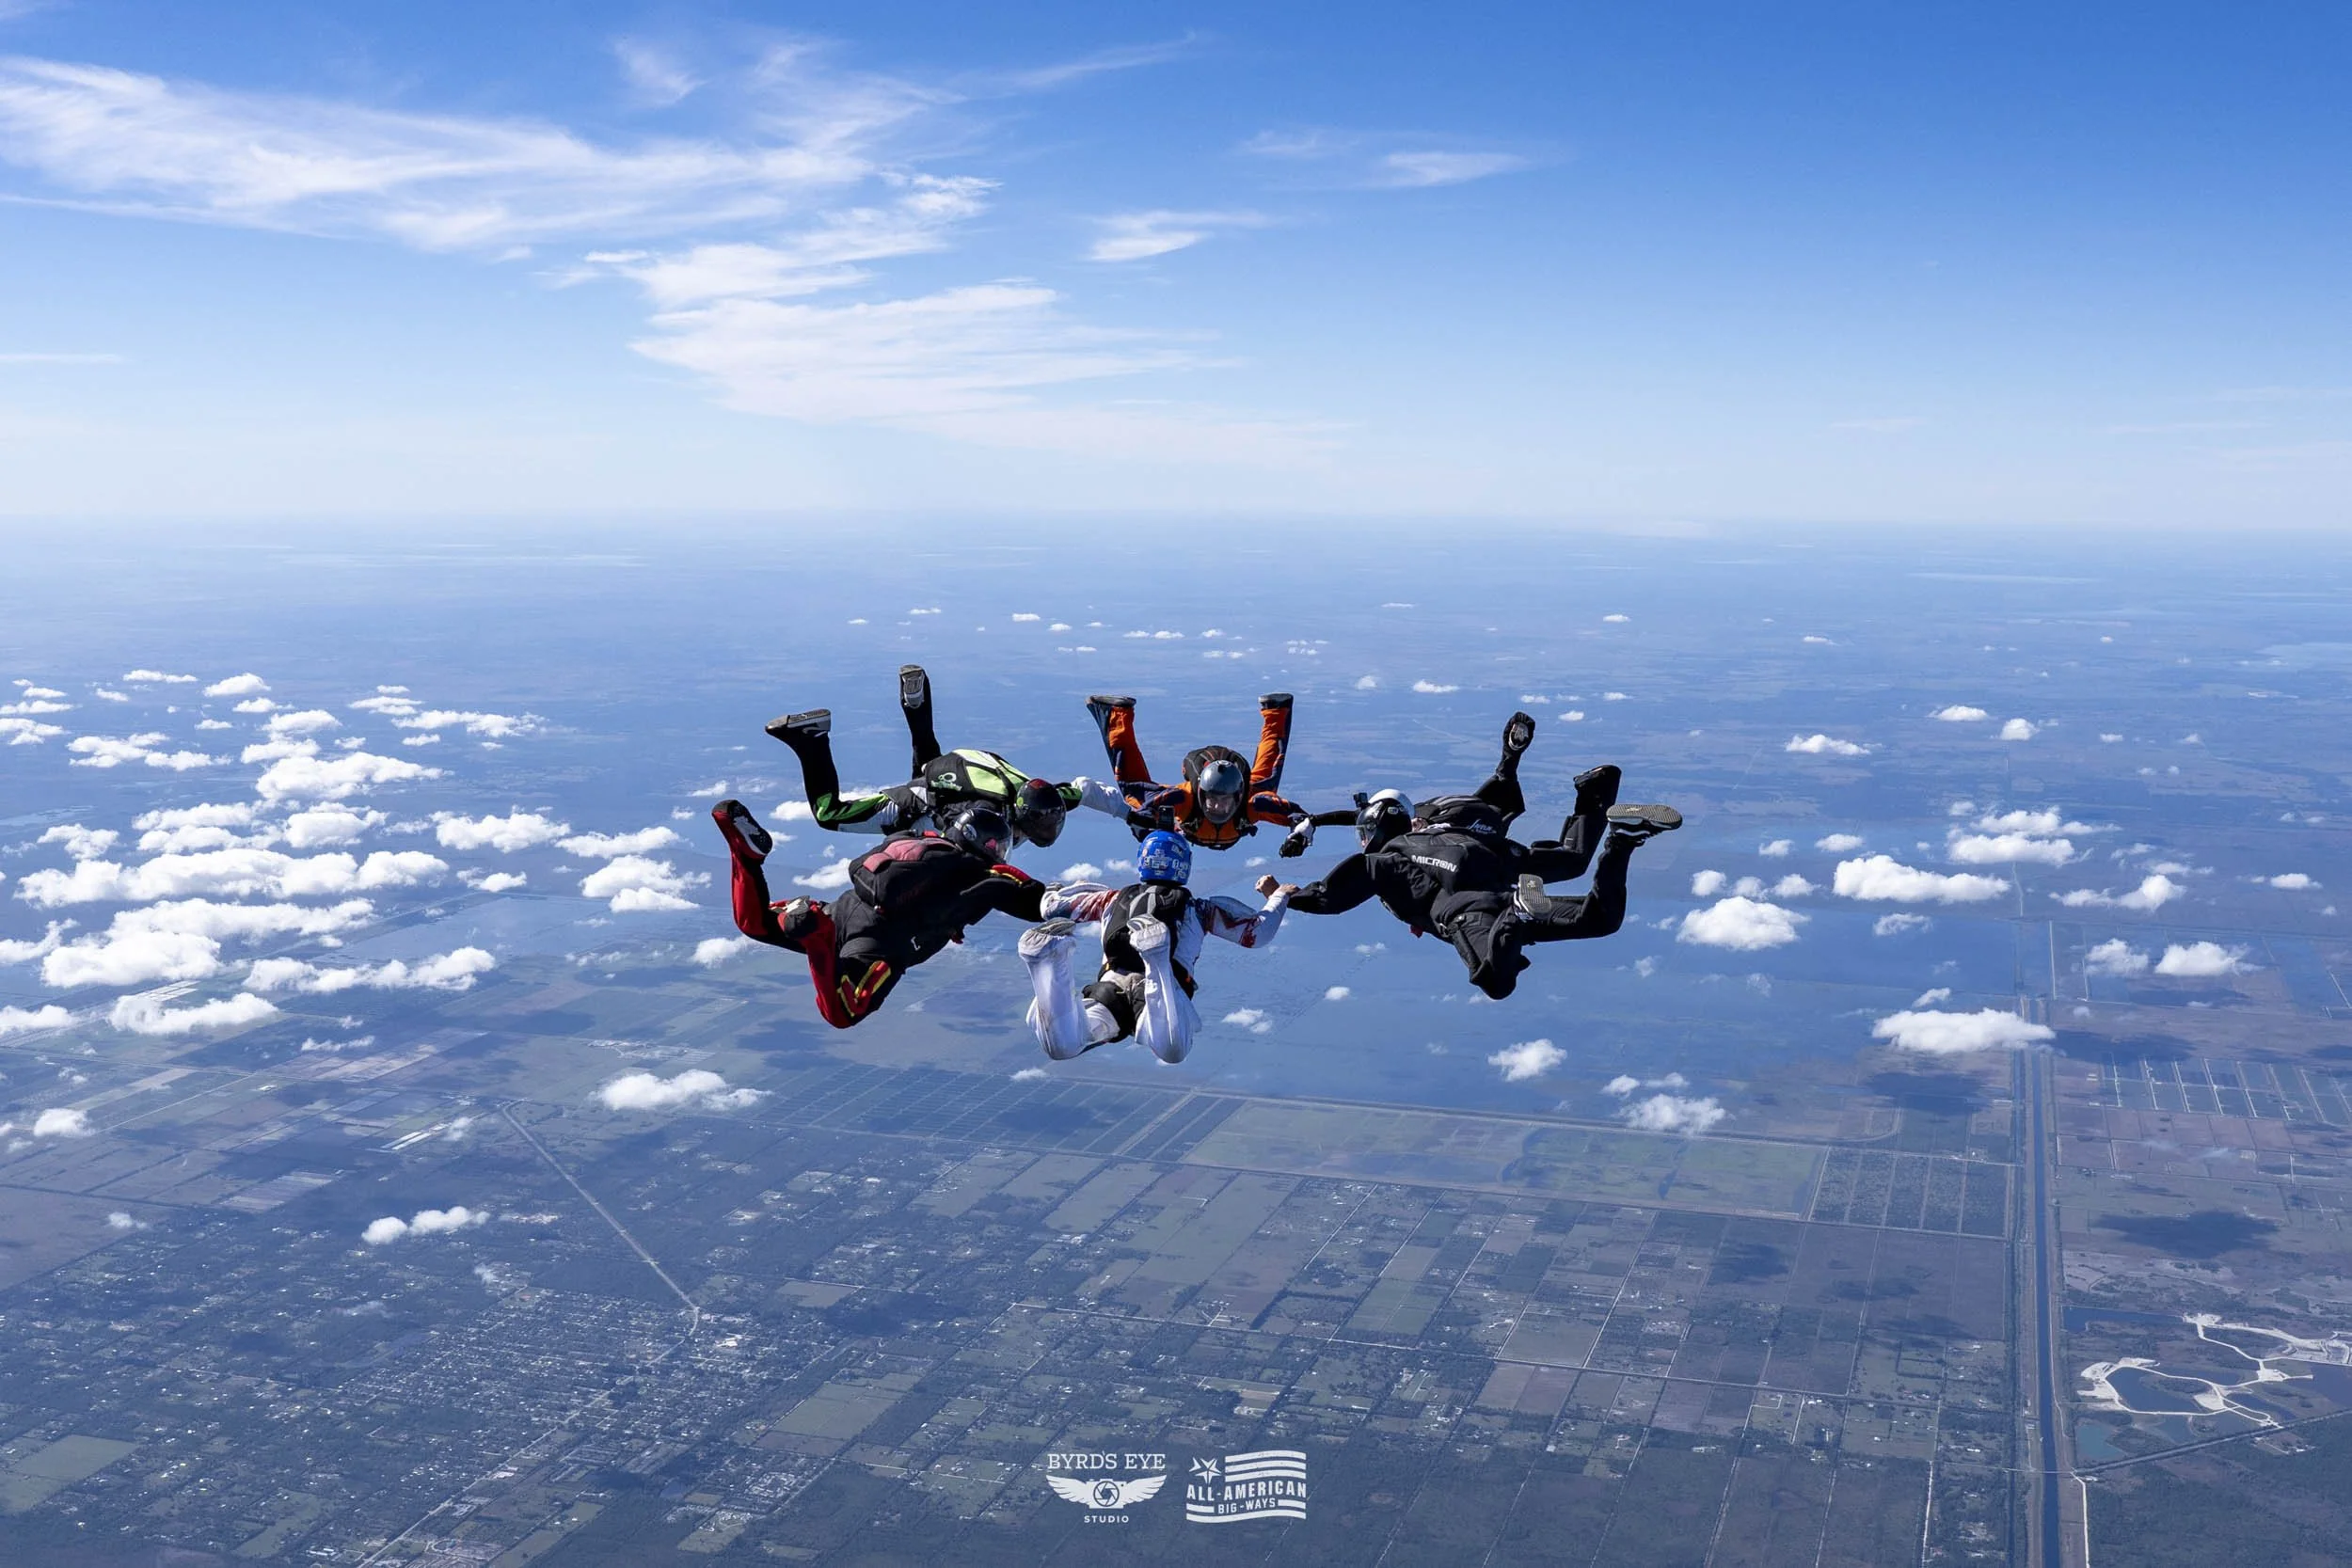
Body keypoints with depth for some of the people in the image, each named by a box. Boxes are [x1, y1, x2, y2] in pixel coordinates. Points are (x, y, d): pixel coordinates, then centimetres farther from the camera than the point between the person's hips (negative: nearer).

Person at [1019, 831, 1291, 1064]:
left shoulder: (1114, 898, 32)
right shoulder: (1197, 907, 26)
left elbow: (1052, 906, 41)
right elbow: (1256, 932, 28)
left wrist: (1086, 887, 62)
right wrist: (1277, 896, 48)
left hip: (1109, 986, 3)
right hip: (1160, 990, -3)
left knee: (1062, 1046, -24)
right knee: (1172, 1050, -36)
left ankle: (1049, 957, -42)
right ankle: (1157, 960, -55)